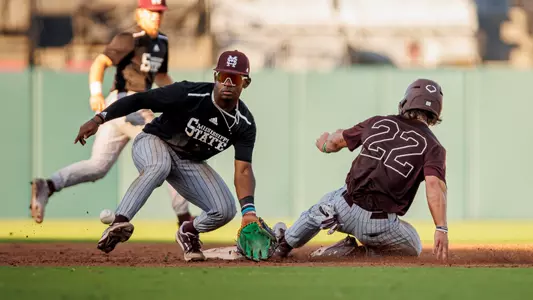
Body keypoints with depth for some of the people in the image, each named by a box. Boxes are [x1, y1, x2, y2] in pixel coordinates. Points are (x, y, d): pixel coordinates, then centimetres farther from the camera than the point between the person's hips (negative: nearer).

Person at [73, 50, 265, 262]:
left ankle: (189, 232, 19)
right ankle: (119, 223, -46)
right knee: (160, 165, -41)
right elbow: (138, 100, -21)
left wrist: (248, 210, -36)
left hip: (191, 163, 4)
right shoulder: (189, 94, -26)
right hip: (152, 143, -4)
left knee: (225, 211, -13)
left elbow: (243, 170, -20)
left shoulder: (244, 124, -15)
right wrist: (99, 119, -29)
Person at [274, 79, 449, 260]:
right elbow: (434, 185, -22)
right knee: (413, 248, 25)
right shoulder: (433, 147, -4)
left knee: (320, 209, 37)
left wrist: (325, 145, 46)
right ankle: (356, 252, 6)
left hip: (347, 210, 4)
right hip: (381, 226, -4)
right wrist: (441, 229, -26)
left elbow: (336, 141, 22)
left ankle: (284, 243, 57)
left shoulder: (379, 123, 8)